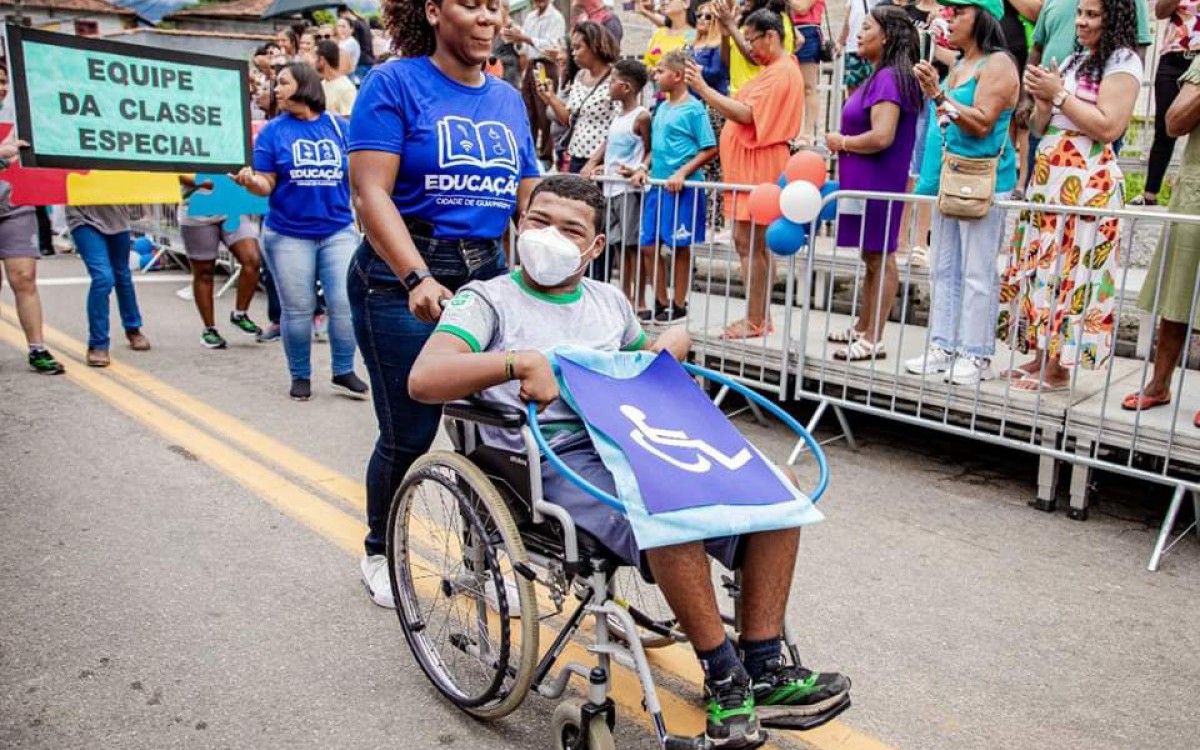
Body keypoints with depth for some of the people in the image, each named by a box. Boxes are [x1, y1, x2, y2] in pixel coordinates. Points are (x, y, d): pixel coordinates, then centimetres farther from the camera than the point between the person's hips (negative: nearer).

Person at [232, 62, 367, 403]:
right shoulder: (272, 131, 2)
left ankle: (344, 373, 13)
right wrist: (250, 182, -23)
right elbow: (267, 185, -1)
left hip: (338, 231, 1)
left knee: (344, 305, -3)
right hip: (288, 236, 0)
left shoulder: (338, 126, 5)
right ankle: (300, 376, 21)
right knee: (297, 310, 6)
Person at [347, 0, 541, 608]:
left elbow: (529, 200, 10)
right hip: (403, 278, -5)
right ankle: (380, 553, 27)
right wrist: (419, 279, -28)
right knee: (408, 436, 2)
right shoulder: (395, 83, -5)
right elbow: (370, 192, -15)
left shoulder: (508, 99, 12)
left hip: (488, 274, 5)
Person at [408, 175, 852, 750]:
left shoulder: (608, 301, 21)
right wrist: (521, 361, -28)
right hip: (556, 460, -7)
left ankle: (762, 670, -2)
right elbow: (423, 379, -15)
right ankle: (724, 679, -12)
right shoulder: (488, 299, 2)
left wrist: (674, 343, 11)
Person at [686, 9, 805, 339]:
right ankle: (760, 317, 18)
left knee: (749, 243, -9)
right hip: (749, 167, 11)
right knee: (754, 245, 12)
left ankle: (754, 322, -4)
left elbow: (746, 114, -22)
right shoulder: (775, 70, 21)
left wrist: (703, 89, -19)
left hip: (759, 168, -11)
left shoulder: (781, 72, -14)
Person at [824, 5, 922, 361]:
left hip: (877, 182, -10)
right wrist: (845, 142, 5)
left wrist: (841, 142, -11)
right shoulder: (879, 77, 14)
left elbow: (882, 137, -24)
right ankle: (863, 328, 25)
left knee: (880, 257, -4)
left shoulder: (889, 77, -15)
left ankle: (873, 340, 1)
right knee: (871, 256, 15)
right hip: (865, 180, 10)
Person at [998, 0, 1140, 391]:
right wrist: (1042, 99, -2)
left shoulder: (1122, 62, -3)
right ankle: (1041, 356, 13)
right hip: (1049, 176, 8)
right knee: (1041, 266, 6)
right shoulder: (1075, 60, 20)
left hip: (1086, 182, -8)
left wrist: (1059, 94, -11)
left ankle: (1058, 367, -2)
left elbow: (1108, 127, -15)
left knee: (1070, 271, -7)